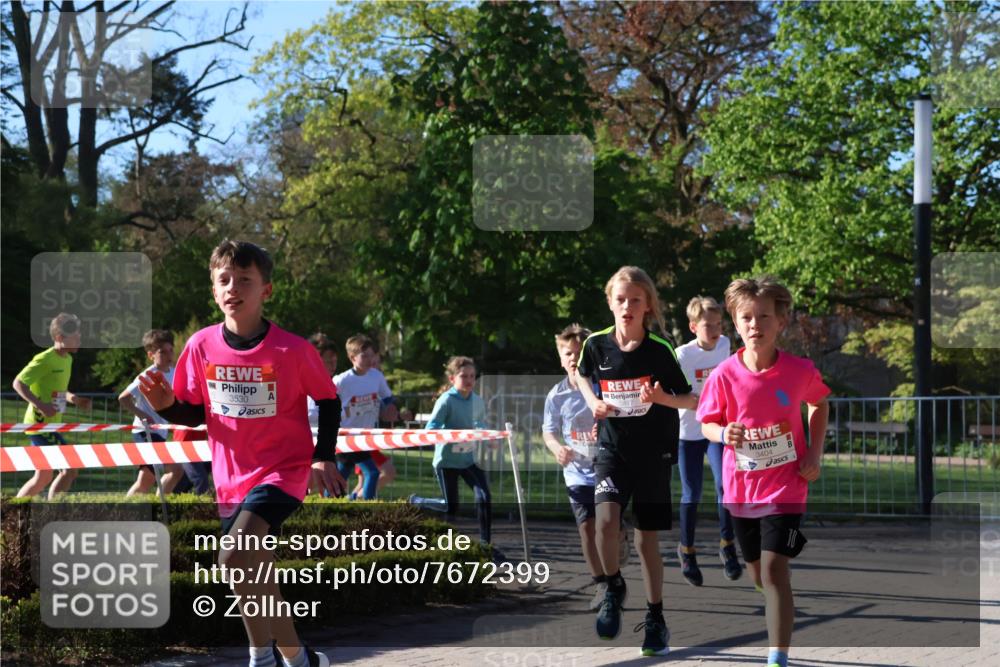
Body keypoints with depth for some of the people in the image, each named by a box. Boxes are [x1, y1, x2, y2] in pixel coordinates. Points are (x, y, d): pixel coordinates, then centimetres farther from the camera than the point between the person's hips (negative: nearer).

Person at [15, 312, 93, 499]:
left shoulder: (67, 359, 12)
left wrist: (75, 399, 7)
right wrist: (40, 405, -27)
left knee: (43, 477, 15)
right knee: (69, 470, -12)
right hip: (40, 424, -9)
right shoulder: (44, 360, -16)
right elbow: (18, 383, -18)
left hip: (51, 425, 10)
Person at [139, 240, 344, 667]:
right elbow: (194, 413, 7)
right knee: (256, 578, 14)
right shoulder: (201, 347, -5)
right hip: (232, 476, 6)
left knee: (235, 556, -27)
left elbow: (328, 399, 1)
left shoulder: (292, 350, -14)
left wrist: (324, 457, -6)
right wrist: (166, 405, -13)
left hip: (282, 468, -6)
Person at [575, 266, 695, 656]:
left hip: (653, 452, -1)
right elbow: (582, 374, 18)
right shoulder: (597, 345, -5)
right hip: (612, 448, 1)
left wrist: (663, 398, -25)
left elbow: (691, 400, -5)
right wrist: (593, 402, -1)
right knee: (606, 518, -23)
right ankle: (614, 589, 2)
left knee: (647, 539, 4)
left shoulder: (660, 350, -11)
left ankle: (655, 620, 20)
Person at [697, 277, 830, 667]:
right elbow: (707, 423, 1)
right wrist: (724, 434, -22)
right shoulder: (725, 375, -11)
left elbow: (819, 404, 10)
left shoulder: (800, 370, -11)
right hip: (741, 488, 3)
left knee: (774, 570, -16)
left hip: (786, 485, -3)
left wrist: (815, 454, -2)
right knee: (758, 574, 17)